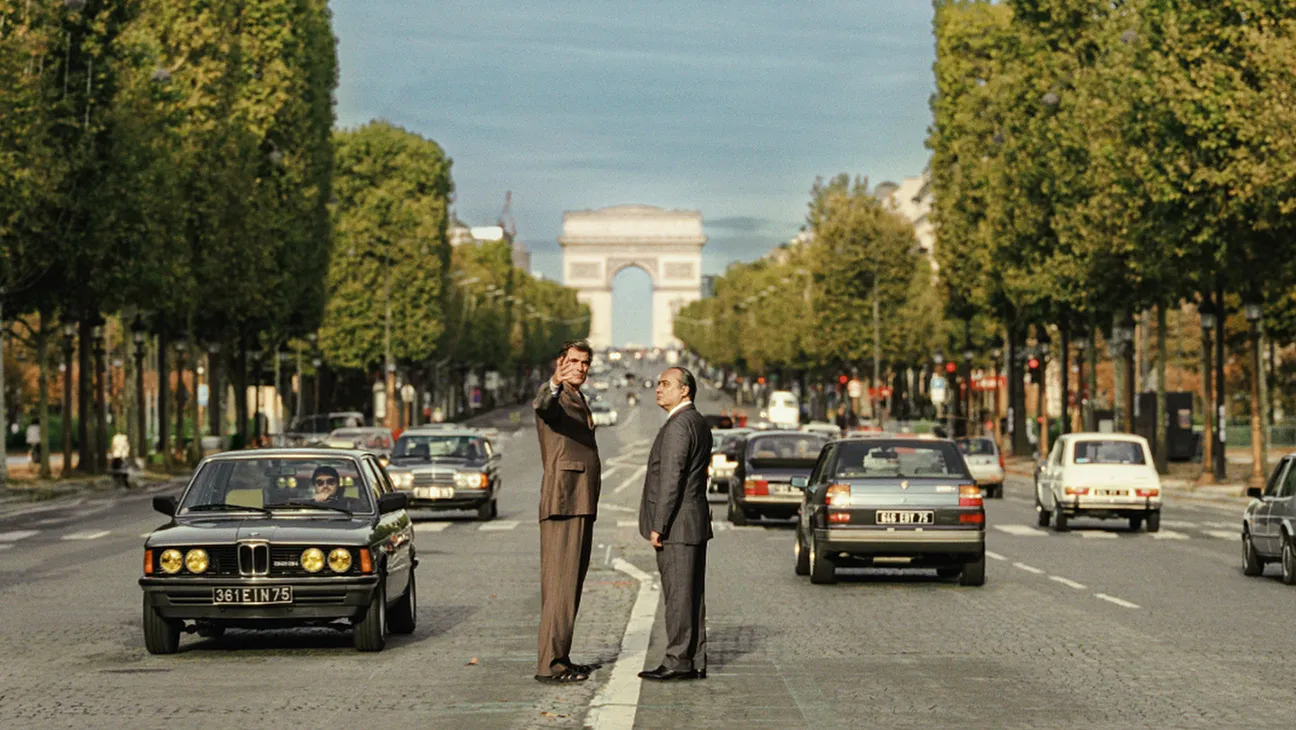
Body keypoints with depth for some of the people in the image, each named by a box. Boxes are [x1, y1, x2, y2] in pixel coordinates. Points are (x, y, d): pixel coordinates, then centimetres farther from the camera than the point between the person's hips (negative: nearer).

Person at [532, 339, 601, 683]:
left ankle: (560, 658, 15)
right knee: (561, 581, -13)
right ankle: (549, 664, -15)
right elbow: (542, 406, -32)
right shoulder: (553, 396, -6)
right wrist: (555, 384, -54)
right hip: (562, 503, -10)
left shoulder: (580, 402, 23)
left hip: (582, 505, 10)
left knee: (571, 582, 10)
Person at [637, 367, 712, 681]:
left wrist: (658, 526, -18)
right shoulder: (698, 423, 17)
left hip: (676, 525, -10)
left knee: (679, 594, -7)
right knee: (691, 594, 10)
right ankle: (695, 662, 13)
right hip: (694, 524, 10)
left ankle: (678, 661, -6)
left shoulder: (678, 425, -15)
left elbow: (671, 479, -20)